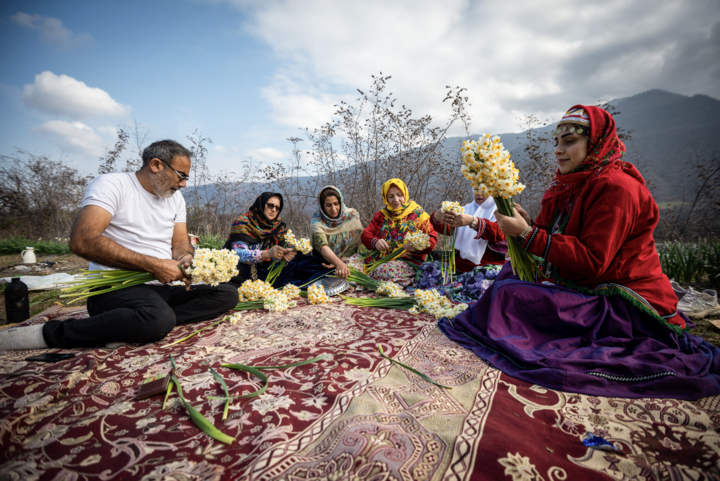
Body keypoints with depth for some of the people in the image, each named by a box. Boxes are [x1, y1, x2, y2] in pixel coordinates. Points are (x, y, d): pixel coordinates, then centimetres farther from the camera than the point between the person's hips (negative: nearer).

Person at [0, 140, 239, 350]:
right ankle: (49, 334, -14)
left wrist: (185, 261, -11)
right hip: (116, 287, -7)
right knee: (159, 320, -39)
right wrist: (152, 265, -23)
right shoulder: (112, 184, -5)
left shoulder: (175, 198, 16)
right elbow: (82, 240, -19)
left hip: (163, 287, 8)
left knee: (227, 294, -13)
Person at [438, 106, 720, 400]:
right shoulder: (572, 185, 11)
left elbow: (592, 262, -23)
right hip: (586, 290, 10)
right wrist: (526, 223, -9)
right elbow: (559, 242, 9)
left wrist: (528, 234, -26)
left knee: (510, 295, -24)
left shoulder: (616, 187, -16)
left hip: (625, 307, -9)